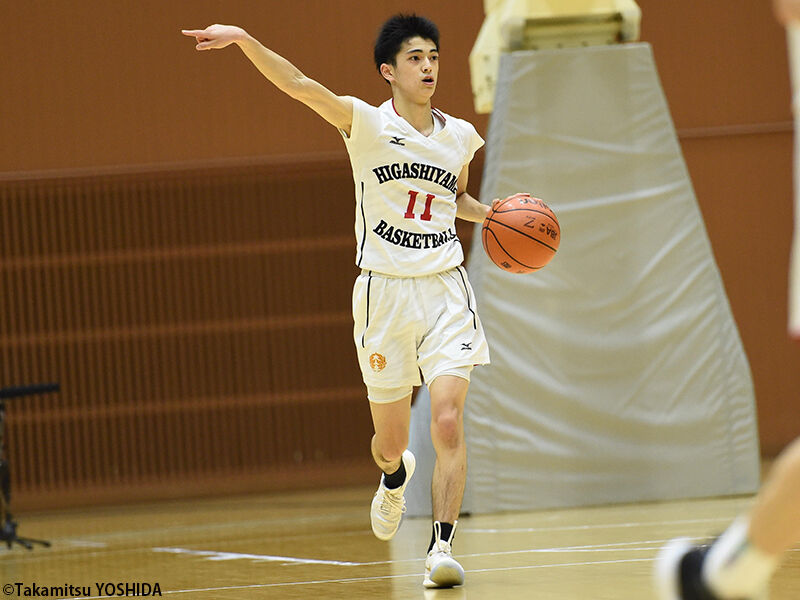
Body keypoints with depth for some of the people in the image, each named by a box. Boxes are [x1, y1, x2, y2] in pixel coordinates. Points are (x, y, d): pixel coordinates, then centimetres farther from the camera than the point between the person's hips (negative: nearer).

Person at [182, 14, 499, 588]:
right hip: (384, 291, -2)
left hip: (446, 289, 2)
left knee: (448, 422, -17)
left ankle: (442, 546, -13)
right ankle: (396, 475, 47)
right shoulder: (367, 124, -6)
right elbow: (300, 85, -20)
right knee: (390, 440, 10)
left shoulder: (459, 136, 7)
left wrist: (493, 214, 7)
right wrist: (244, 40, -34)